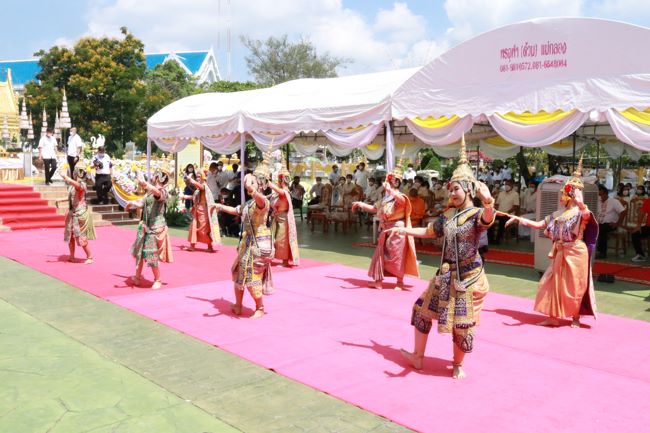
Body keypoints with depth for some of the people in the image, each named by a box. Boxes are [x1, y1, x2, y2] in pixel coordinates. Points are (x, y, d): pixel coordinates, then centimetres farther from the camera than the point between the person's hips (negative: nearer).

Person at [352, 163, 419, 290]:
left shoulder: (399, 196, -11)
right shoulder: (385, 198, 13)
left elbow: (403, 201, -37)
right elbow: (375, 209, 27)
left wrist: (389, 190, -42)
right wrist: (361, 204, 27)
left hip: (397, 230, -8)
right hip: (385, 231, 8)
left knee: (397, 257, 0)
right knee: (380, 254, 6)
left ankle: (400, 282, 12)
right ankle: (378, 280, 14)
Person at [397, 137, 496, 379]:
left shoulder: (477, 215, -13)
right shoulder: (447, 215, 7)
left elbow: (488, 219, -37)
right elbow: (429, 232, 20)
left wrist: (488, 203, -57)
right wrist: (404, 231, 15)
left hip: (468, 276, -6)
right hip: (446, 274, 7)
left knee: (462, 323, 4)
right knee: (422, 309, 11)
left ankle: (458, 364, 25)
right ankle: (417, 356, 25)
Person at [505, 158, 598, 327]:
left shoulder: (581, 213, -8)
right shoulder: (557, 215, 12)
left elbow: (587, 214, -33)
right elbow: (538, 225, 15)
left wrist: (581, 205, -55)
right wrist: (518, 218, 9)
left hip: (575, 253, -7)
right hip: (559, 254, 7)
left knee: (574, 286, 2)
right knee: (554, 283, 7)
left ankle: (575, 318, 16)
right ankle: (553, 317, 15)